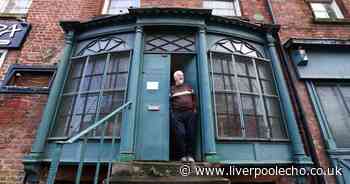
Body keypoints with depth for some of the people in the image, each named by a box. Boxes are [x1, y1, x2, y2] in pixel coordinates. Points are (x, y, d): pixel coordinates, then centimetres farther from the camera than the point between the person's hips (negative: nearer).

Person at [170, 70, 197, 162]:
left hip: (190, 113, 2)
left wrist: (194, 110, 7)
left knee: (191, 134, -2)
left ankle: (190, 155, 6)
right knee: (180, 134, -12)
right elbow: (170, 102, 8)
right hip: (177, 114, -2)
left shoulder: (189, 87, 20)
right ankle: (182, 155, -1)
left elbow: (194, 99, 18)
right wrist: (172, 113, -2)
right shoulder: (172, 89, 13)